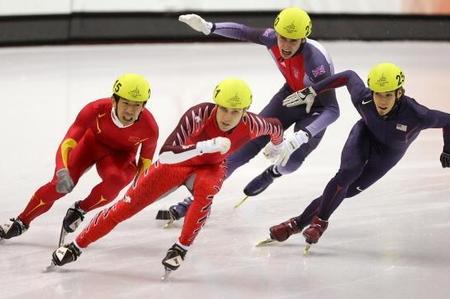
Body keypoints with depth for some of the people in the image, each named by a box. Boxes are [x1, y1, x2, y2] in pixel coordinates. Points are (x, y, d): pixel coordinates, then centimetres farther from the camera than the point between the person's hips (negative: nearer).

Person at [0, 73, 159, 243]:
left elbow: (146, 158, -7)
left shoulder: (149, 127, -31)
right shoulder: (96, 110, -36)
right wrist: (62, 172, -51)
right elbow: (67, 143, -35)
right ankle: (21, 223, 10)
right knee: (60, 185, -12)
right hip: (92, 142, 0)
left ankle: (79, 211, -4)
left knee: (115, 181, -32)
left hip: (121, 154, 0)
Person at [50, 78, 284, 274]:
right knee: (128, 205, -2)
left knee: (205, 190, -35)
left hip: (210, 167, 2)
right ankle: (75, 247, 13)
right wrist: (208, 145, -57)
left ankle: (181, 248, -17)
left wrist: (278, 146, 20)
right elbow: (165, 155, -46)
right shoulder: (199, 115, -38)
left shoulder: (249, 125, -28)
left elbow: (275, 126, -3)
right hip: (177, 162, -2)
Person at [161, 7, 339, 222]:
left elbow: (333, 110, -40)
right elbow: (245, 33, 0)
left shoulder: (316, 61, -39)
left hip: (316, 109, -5)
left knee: (291, 160, -26)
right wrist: (208, 27, -10)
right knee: (246, 144, -4)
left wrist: (302, 136, -53)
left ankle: (273, 173, 14)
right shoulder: (272, 38, -22)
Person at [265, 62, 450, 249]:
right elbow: (349, 76, -11)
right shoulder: (362, 98, -32)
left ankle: (299, 222, 6)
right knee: (347, 174, -23)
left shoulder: (415, 115, -40)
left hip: (389, 152, -1)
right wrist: (312, 91, -7)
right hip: (365, 134, 1)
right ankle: (320, 221, -3)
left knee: (348, 190, -7)